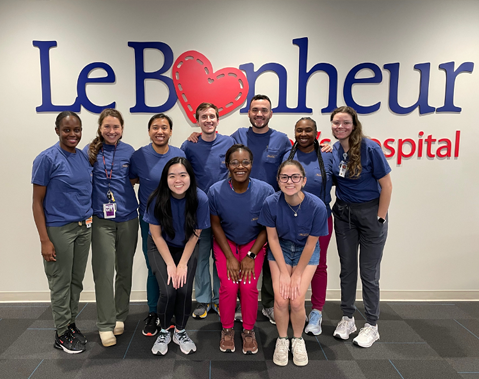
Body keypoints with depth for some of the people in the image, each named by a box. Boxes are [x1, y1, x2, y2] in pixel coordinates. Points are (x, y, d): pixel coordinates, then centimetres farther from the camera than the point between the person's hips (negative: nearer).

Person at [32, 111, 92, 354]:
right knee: (61, 283, 6)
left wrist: (90, 222, 8)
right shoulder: (47, 159, -11)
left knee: (77, 281, 15)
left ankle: (71, 324, 32)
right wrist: (45, 240, -14)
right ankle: (62, 334, 22)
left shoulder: (85, 157, 6)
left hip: (84, 227, 6)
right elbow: (37, 202, -9)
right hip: (59, 230, -5)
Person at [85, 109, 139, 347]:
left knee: (125, 269, 11)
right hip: (102, 219, -2)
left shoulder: (128, 151, 5)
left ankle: (120, 316, 28)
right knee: (104, 271, -3)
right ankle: (105, 325, 10)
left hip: (128, 218, 2)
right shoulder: (90, 151, -1)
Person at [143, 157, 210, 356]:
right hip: (161, 248, -1)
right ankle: (164, 332, 12)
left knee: (184, 290, -16)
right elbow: (157, 235, -13)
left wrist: (183, 264, -15)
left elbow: (194, 234, -12)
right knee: (168, 291, -17)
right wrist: (170, 264, -16)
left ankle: (180, 332, 13)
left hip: (186, 248, 1)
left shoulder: (200, 199, -23)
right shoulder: (157, 199, -24)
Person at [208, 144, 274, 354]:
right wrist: (230, 258, -12)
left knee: (249, 286, -16)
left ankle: (248, 331, 10)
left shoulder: (265, 191, -21)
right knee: (228, 286, -16)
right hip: (225, 242, 0)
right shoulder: (216, 191, -20)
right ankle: (227, 330, 12)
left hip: (254, 242, 0)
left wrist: (251, 256, -14)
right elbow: (216, 225, -8)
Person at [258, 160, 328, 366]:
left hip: (306, 251, -1)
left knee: (297, 301, -12)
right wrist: (283, 272, -11)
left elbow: (310, 244, -16)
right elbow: (273, 238, -12)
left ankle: (298, 339, 20)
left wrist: (297, 275, -9)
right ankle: (282, 340, 18)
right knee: (281, 299, -12)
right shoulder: (271, 203, -25)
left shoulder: (317, 206, -28)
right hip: (281, 248, 1)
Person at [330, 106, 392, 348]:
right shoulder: (333, 151, 0)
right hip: (343, 213, 5)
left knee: (369, 272, 4)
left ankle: (372, 326, 20)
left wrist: (380, 219, -12)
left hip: (370, 212, -5)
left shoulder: (370, 148, -15)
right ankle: (347, 319, 29)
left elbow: (386, 185, -12)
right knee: (347, 268, 13)